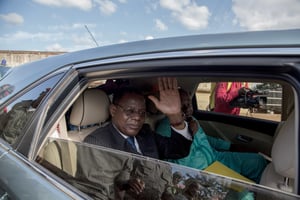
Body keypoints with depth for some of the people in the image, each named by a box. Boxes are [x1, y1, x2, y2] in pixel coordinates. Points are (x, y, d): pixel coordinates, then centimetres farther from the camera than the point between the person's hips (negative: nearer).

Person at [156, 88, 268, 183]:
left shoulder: (190, 120, 5)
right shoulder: (165, 129, -23)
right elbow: (184, 164, -26)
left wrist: (229, 146, 28)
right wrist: (195, 133, -25)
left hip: (215, 157, 9)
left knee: (258, 160, 7)